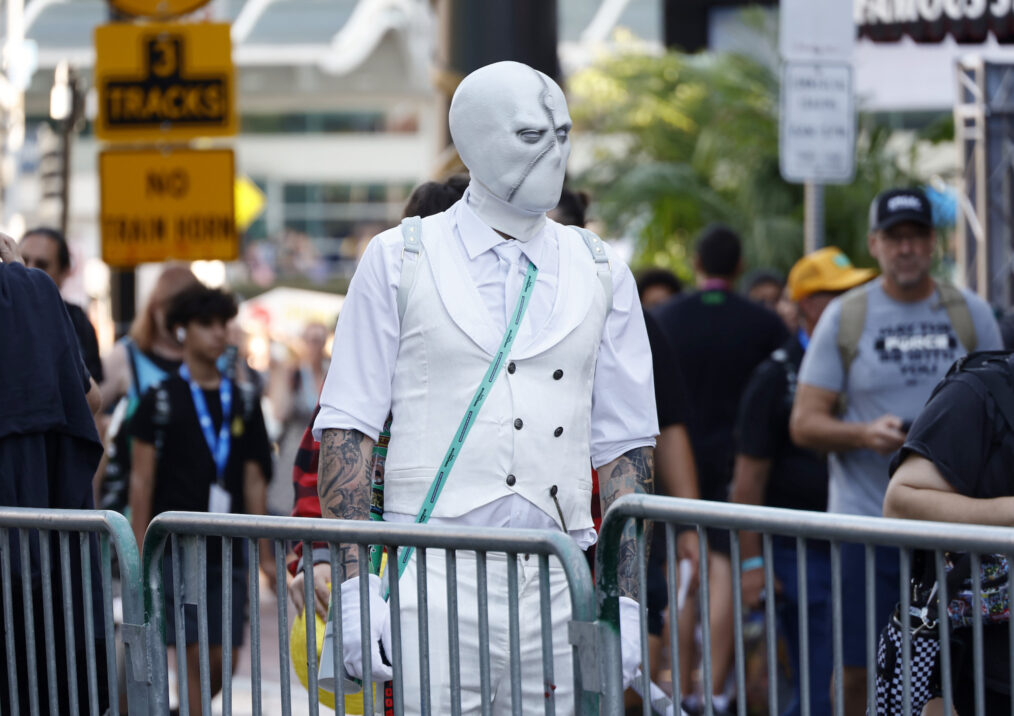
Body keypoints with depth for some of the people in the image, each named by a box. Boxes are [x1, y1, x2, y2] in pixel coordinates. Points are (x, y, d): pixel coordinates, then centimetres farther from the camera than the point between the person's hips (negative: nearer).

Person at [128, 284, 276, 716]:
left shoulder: (243, 401, 12)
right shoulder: (161, 399, 1)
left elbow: (254, 481, 14)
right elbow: (141, 478, -1)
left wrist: (264, 554, 10)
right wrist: (140, 552, -7)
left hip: (228, 550, 4)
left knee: (222, 661, 2)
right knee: (193, 658, -8)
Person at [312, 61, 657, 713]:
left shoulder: (602, 273, 13)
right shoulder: (397, 261, 4)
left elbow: (625, 445, 14)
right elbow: (347, 427, 1)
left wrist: (628, 601, 6)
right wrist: (352, 585, -9)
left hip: (555, 577, 3)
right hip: (435, 570, -3)